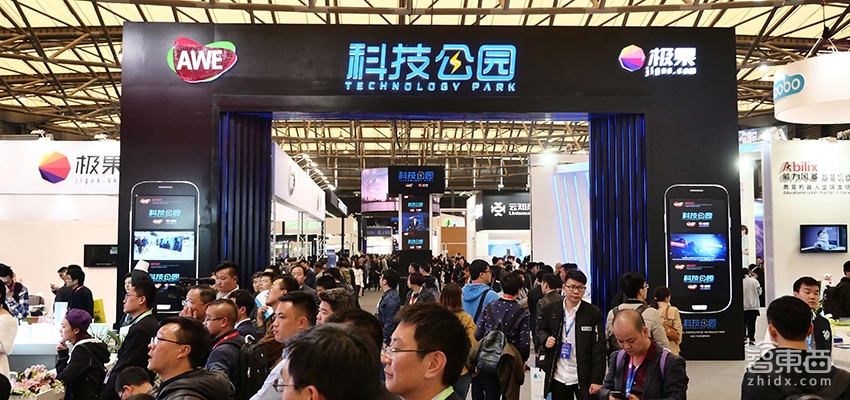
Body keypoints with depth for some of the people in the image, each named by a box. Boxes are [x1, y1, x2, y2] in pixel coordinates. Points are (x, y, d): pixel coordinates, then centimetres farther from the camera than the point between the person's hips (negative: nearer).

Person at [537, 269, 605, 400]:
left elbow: (599, 349, -9)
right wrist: (546, 339, -10)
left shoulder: (594, 313, -8)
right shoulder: (550, 309, -1)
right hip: (558, 376, 3)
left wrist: (597, 380, -13)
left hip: (584, 377, -3)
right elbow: (540, 330, 15)